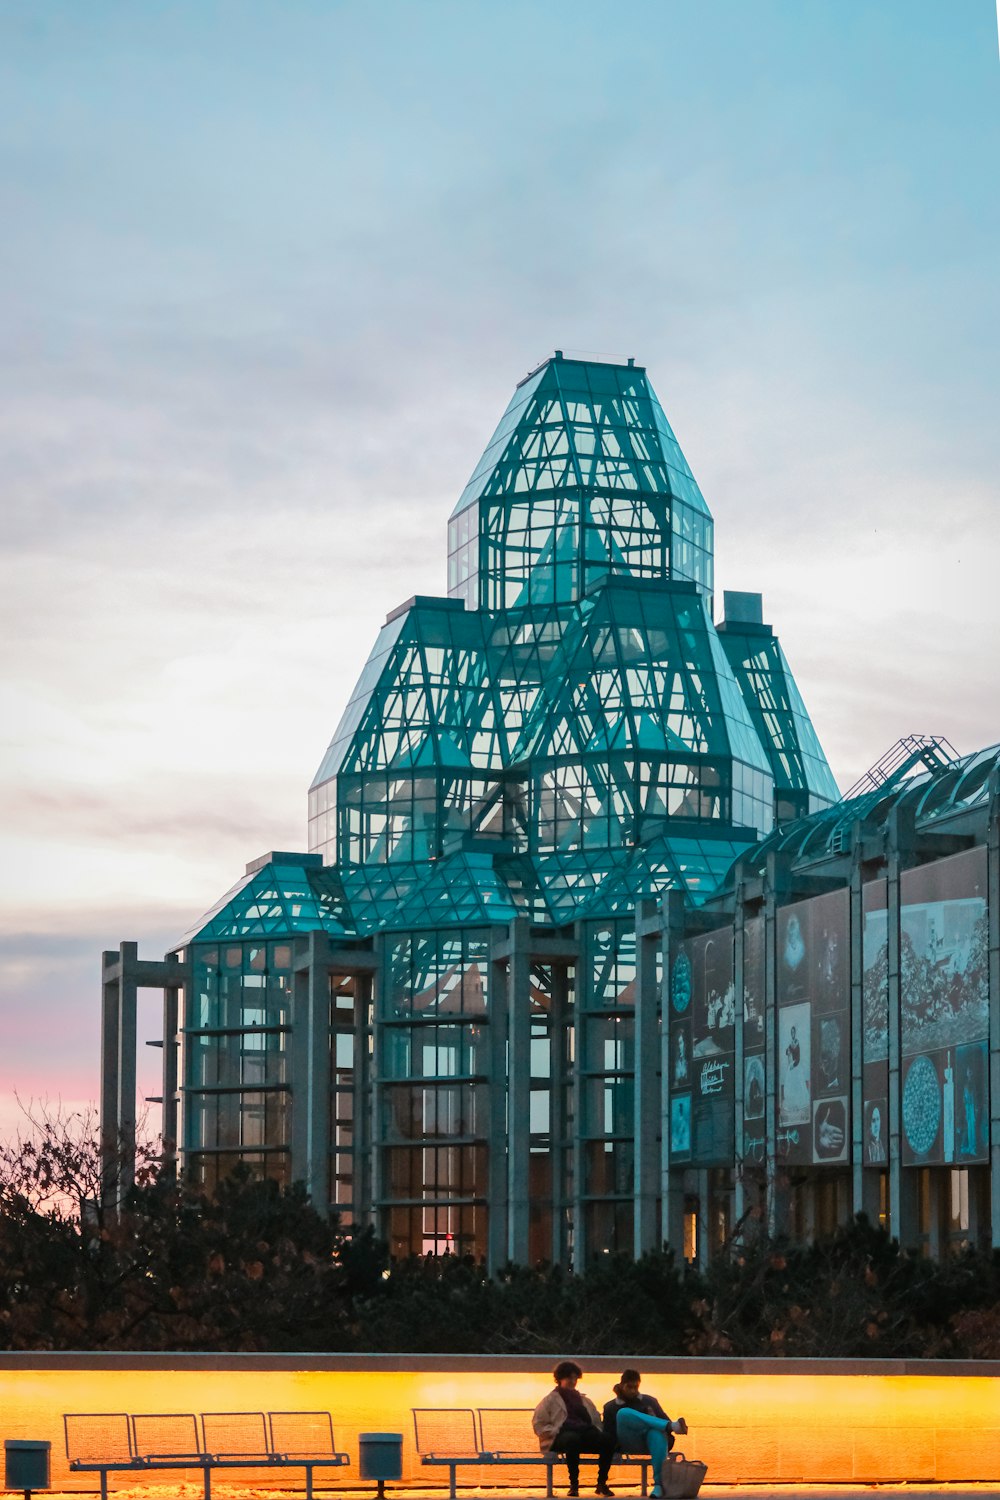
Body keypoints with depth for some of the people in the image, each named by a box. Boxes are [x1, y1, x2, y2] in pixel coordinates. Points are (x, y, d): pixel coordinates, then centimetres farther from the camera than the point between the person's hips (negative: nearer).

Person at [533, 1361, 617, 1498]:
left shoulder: (584, 1400, 33)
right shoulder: (550, 1400, 19)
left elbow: (597, 1421, 33)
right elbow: (539, 1425, 9)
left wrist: (598, 1431, 10)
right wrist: (554, 1432, -8)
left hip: (586, 1432, 4)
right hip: (563, 1434, -4)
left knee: (608, 1440, -28)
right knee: (573, 1440, -43)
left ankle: (601, 1483, -20)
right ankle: (573, 1484, -34)